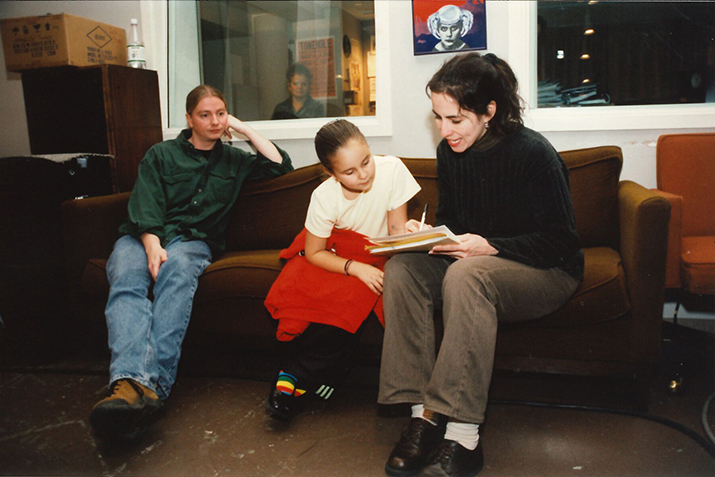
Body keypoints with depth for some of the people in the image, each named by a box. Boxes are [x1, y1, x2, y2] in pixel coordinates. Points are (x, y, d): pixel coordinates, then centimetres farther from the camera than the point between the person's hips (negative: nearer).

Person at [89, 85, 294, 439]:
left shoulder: (233, 160, 25)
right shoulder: (161, 154, 17)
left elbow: (280, 165, 17)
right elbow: (144, 204, 2)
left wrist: (244, 129, 17)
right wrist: (152, 244, -18)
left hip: (193, 240, 0)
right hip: (143, 236, 1)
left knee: (178, 269, -38)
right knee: (126, 280, -35)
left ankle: (154, 383, -54)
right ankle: (132, 382, -57)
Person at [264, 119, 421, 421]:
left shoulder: (392, 169, -19)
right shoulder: (325, 197, -18)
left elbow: (397, 229, -9)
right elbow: (314, 253, -10)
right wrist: (356, 268, -24)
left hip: (378, 255, 0)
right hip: (337, 256, 0)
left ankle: (297, 378, -12)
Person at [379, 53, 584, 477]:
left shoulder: (534, 153, -17)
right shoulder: (450, 152, 2)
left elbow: (562, 242, -15)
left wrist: (492, 248, -25)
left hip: (548, 273, -6)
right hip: (470, 264, 7)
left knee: (466, 273, -37)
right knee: (401, 268, -20)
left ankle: (461, 435, -35)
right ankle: (422, 413, -24)